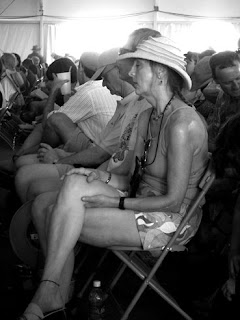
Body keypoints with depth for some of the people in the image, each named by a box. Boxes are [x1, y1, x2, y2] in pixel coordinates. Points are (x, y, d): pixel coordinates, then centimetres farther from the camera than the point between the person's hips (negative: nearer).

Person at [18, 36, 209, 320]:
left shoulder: (182, 123, -20)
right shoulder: (146, 116, 9)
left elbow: (173, 200, -20)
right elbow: (132, 177, 10)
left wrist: (117, 202, -14)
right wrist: (99, 177, -9)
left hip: (171, 219, -8)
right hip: (144, 203, 8)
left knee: (60, 218, -19)